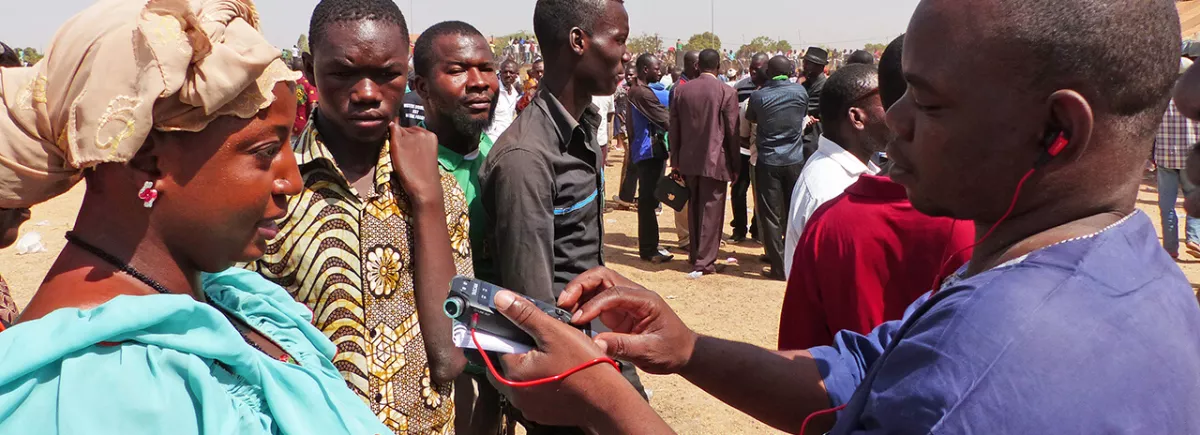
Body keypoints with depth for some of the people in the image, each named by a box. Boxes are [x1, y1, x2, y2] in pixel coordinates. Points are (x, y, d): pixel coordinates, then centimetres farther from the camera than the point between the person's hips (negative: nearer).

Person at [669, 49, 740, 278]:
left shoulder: (680, 90, 3)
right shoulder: (727, 92, -9)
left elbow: (674, 128, 7)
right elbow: (732, 131, -6)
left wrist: (675, 160, 15)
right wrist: (735, 165, 2)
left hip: (689, 160, 4)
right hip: (715, 161, -4)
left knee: (694, 208, 16)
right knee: (711, 211, 2)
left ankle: (694, 255, 26)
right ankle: (705, 261, 4)